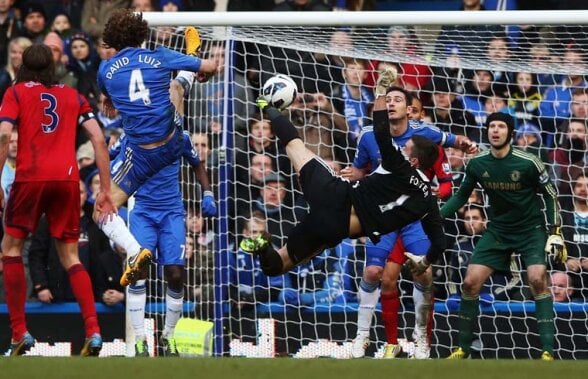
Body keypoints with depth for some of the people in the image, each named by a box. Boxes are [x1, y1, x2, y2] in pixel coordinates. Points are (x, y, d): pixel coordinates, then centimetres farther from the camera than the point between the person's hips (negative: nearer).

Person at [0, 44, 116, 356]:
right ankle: (93, 331, -6)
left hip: (31, 177, -3)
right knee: (70, 257, 11)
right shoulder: (72, 96, 19)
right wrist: (105, 190, 10)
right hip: (68, 178, 3)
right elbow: (99, 138, 10)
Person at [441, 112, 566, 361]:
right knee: (470, 282, -5)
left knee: (538, 279, -25)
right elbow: (462, 195, 8)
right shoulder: (477, 164, -8)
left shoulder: (528, 163, -18)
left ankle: (548, 352, -21)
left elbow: (550, 195, -5)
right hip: (498, 230, 4)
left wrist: (556, 233, -10)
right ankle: (463, 348, 11)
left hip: (531, 229, -4)